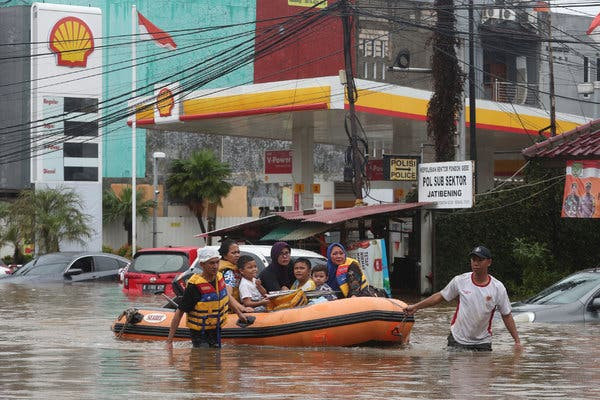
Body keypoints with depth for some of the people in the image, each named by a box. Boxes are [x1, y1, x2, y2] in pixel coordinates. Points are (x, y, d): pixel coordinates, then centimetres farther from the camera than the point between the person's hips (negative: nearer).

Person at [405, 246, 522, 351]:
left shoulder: (498, 288, -6)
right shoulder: (460, 281, -4)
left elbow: (507, 316, 1)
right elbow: (440, 296, 10)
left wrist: (517, 341, -2)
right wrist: (415, 307, 10)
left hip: (483, 343, 0)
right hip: (457, 340, 0)